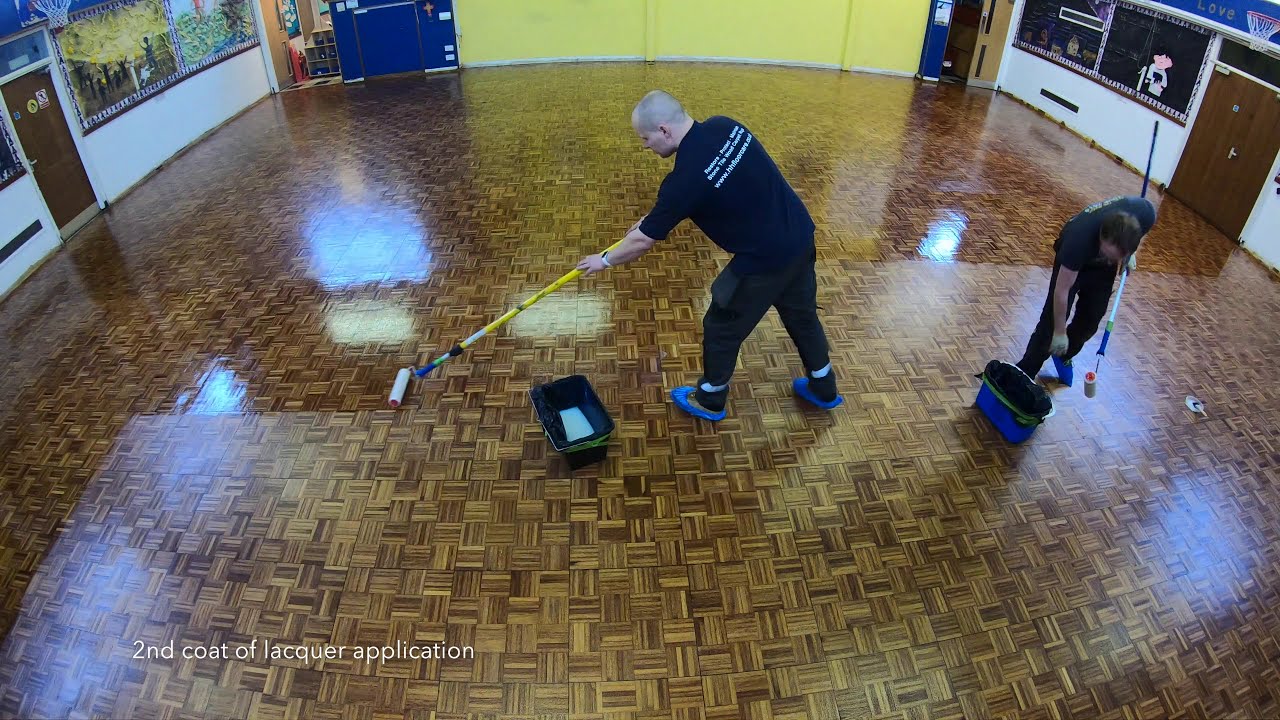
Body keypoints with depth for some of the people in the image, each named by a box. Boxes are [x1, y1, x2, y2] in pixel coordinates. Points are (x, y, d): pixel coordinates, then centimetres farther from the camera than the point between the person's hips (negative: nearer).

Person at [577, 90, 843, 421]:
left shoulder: (685, 177, -24)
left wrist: (605, 259, 7)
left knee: (722, 329, 14)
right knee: (802, 314, 27)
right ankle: (824, 390, 47)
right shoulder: (725, 126, -3)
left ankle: (709, 401, 36)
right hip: (800, 236, 8)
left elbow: (643, 241, -12)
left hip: (764, 260, -8)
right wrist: (657, 216, 17)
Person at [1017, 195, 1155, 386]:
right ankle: (1023, 375, 0)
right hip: (1072, 259, -4)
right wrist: (1059, 332, -23)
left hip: (1102, 266, 4)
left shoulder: (1145, 213, -34)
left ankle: (1064, 357, 30)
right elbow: (1062, 291, -31)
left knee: (1091, 319, 6)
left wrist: (1130, 253, -8)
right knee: (1052, 319, -9)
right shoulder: (1079, 240, -44)